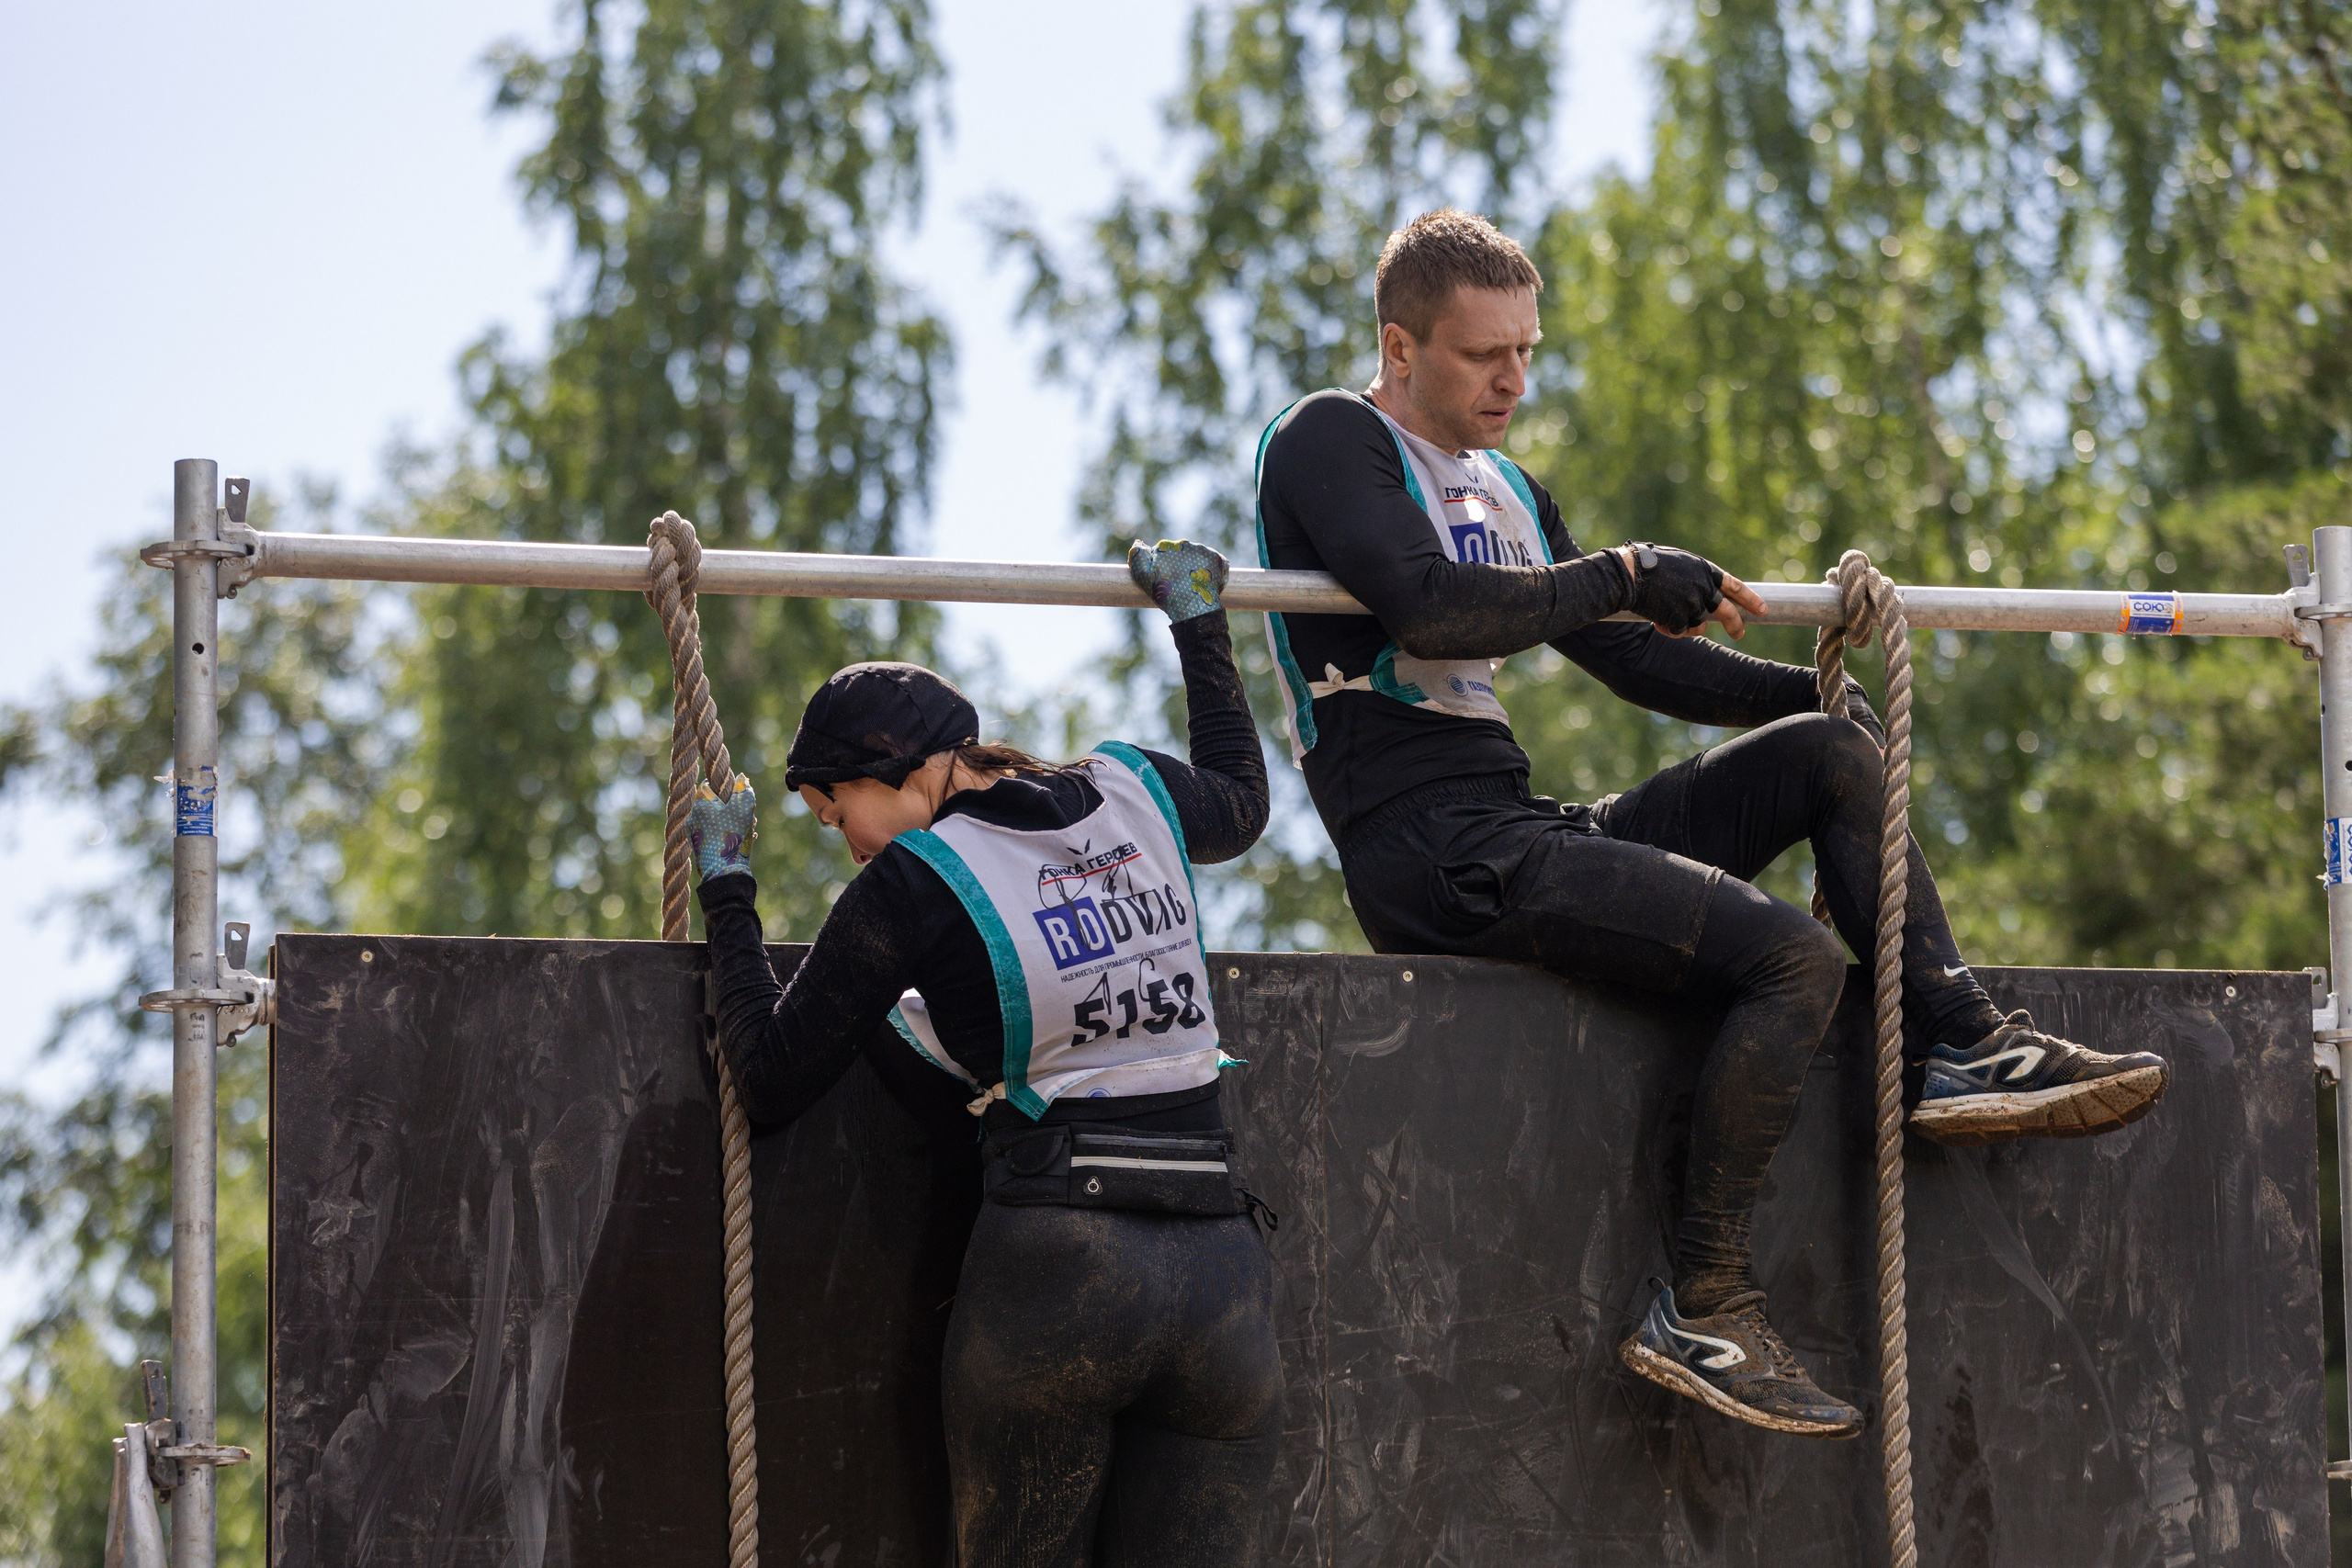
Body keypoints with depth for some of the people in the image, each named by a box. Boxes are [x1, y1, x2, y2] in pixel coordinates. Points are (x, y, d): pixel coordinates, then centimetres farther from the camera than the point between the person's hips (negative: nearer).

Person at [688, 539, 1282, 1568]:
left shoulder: (913, 883, -4)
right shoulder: (1133, 796, 12)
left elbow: (771, 1083, 2)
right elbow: (1240, 802, 37)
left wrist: (724, 887, 10)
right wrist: (1201, 623, 48)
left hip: (1053, 1269, -5)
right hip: (1223, 1272, 5)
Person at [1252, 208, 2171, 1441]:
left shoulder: (1502, 490, 24)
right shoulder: (1328, 442, -2)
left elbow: (1629, 658, 27)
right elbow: (1429, 605, -19)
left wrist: (1809, 689, 13)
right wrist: (1627, 575, -12)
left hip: (1520, 833, 9)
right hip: (1427, 853, -9)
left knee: (1832, 752, 7)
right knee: (1797, 954, -22)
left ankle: (1965, 1049, -1)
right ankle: (1700, 1311, -23)